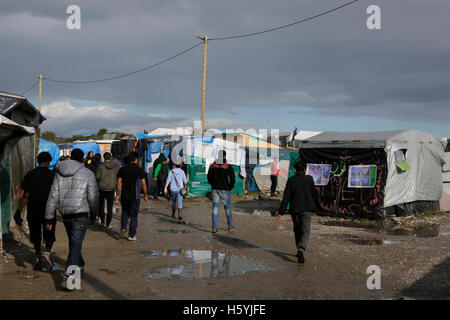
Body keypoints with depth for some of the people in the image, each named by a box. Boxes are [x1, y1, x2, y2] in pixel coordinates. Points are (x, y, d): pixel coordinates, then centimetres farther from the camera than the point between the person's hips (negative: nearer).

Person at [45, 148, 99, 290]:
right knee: (75, 245, -6)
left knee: (73, 241, 23)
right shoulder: (88, 174, -5)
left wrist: (49, 218, 6)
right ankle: (67, 277, -15)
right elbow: (93, 197, -3)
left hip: (65, 214, 5)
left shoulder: (59, 173, 6)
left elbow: (53, 197, 3)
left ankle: (79, 265, 43)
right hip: (80, 214, -5)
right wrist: (95, 211, 17)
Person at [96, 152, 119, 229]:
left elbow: (97, 177, -9)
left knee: (101, 205, 18)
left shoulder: (101, 166, -8)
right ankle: (108, 224, 4)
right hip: (111, 188, 1)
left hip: (102, 188, -1)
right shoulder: (116, 167, -2)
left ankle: (102, 221, 19)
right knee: (109, 207, 6)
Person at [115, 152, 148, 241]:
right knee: (134, 215, 6)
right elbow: (144, 184, -3)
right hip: (135, 196, -2)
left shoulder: (122, 169, 2)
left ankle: (123, 228, -1)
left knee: (125, 213, 20)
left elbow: (119, 183, 1)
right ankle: (131, 235, 6)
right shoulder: (140, 170, -5)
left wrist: (118, 195, 6)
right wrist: (145, 195, 6)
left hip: (124, 196, 2)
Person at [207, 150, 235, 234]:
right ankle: (230, 226, 21)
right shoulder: (228, 166, -9)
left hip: (214, 189, 3)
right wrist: (231, 188, 3)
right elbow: (232, 179, -12)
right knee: (227, 208, 11)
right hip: (225, 190, -2)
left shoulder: (212, 165, 3)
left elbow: (209, 178, 9)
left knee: (215, 208, 4)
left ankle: (214, 228, -2)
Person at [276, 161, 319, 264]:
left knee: (297, 230, 19)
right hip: (307, 209, -1)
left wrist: (281, 213, -7)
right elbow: (314, 193, 2)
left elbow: (286, 197, -7)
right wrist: (317, 205, 19)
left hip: (295, 209, 1)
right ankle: (301, 249, -28)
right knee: (305, 231, -4)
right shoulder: (309, 179, -1)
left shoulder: (291, 180, -3)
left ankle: (299, 250, 27)